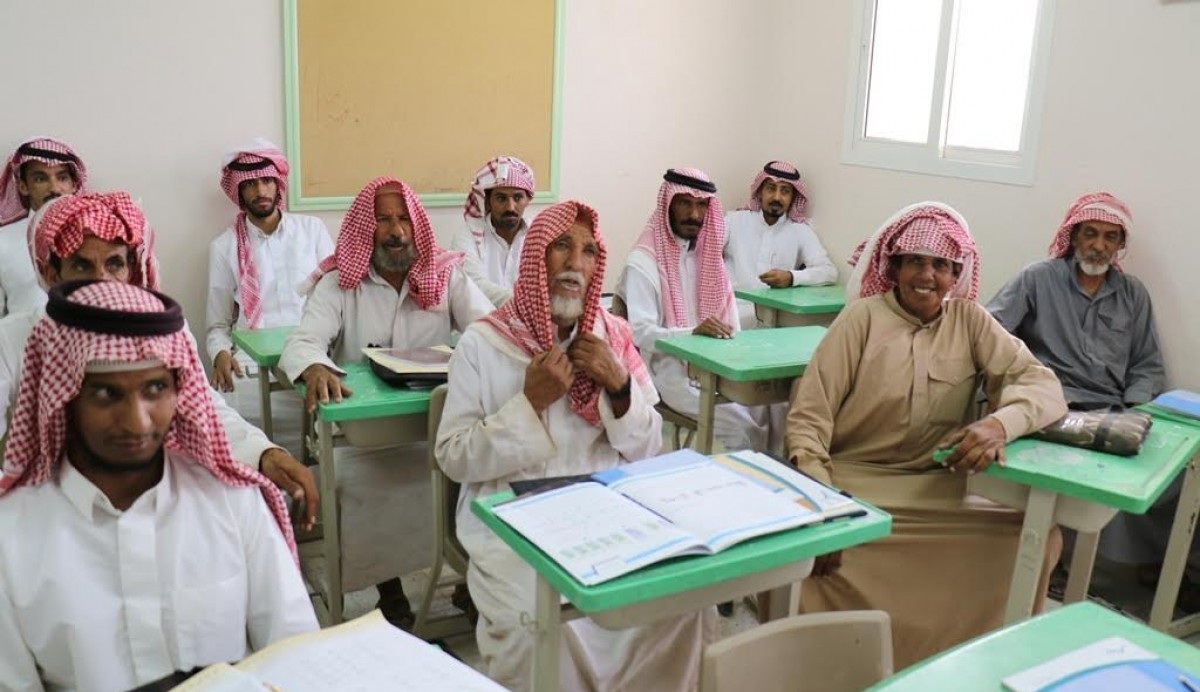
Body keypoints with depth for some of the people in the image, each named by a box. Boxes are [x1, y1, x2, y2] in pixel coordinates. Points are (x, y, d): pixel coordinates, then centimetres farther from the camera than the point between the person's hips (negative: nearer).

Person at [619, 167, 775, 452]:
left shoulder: (709, 255, 13)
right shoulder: (644, 262, -9)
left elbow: (729, 312, 13)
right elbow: (640, 333, -16)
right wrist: (692, 332, -31)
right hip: (672, 370, -6)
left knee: (771, 409, -17)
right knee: (742, 428, -21)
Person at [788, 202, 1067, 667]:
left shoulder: (970, 320, 6)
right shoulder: (862, 317, -2)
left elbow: (1042, 384, -5)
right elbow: (808, 417, -8)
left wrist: (1000, 424, -28)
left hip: (940, 488, 3)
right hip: (854, 484, -3)